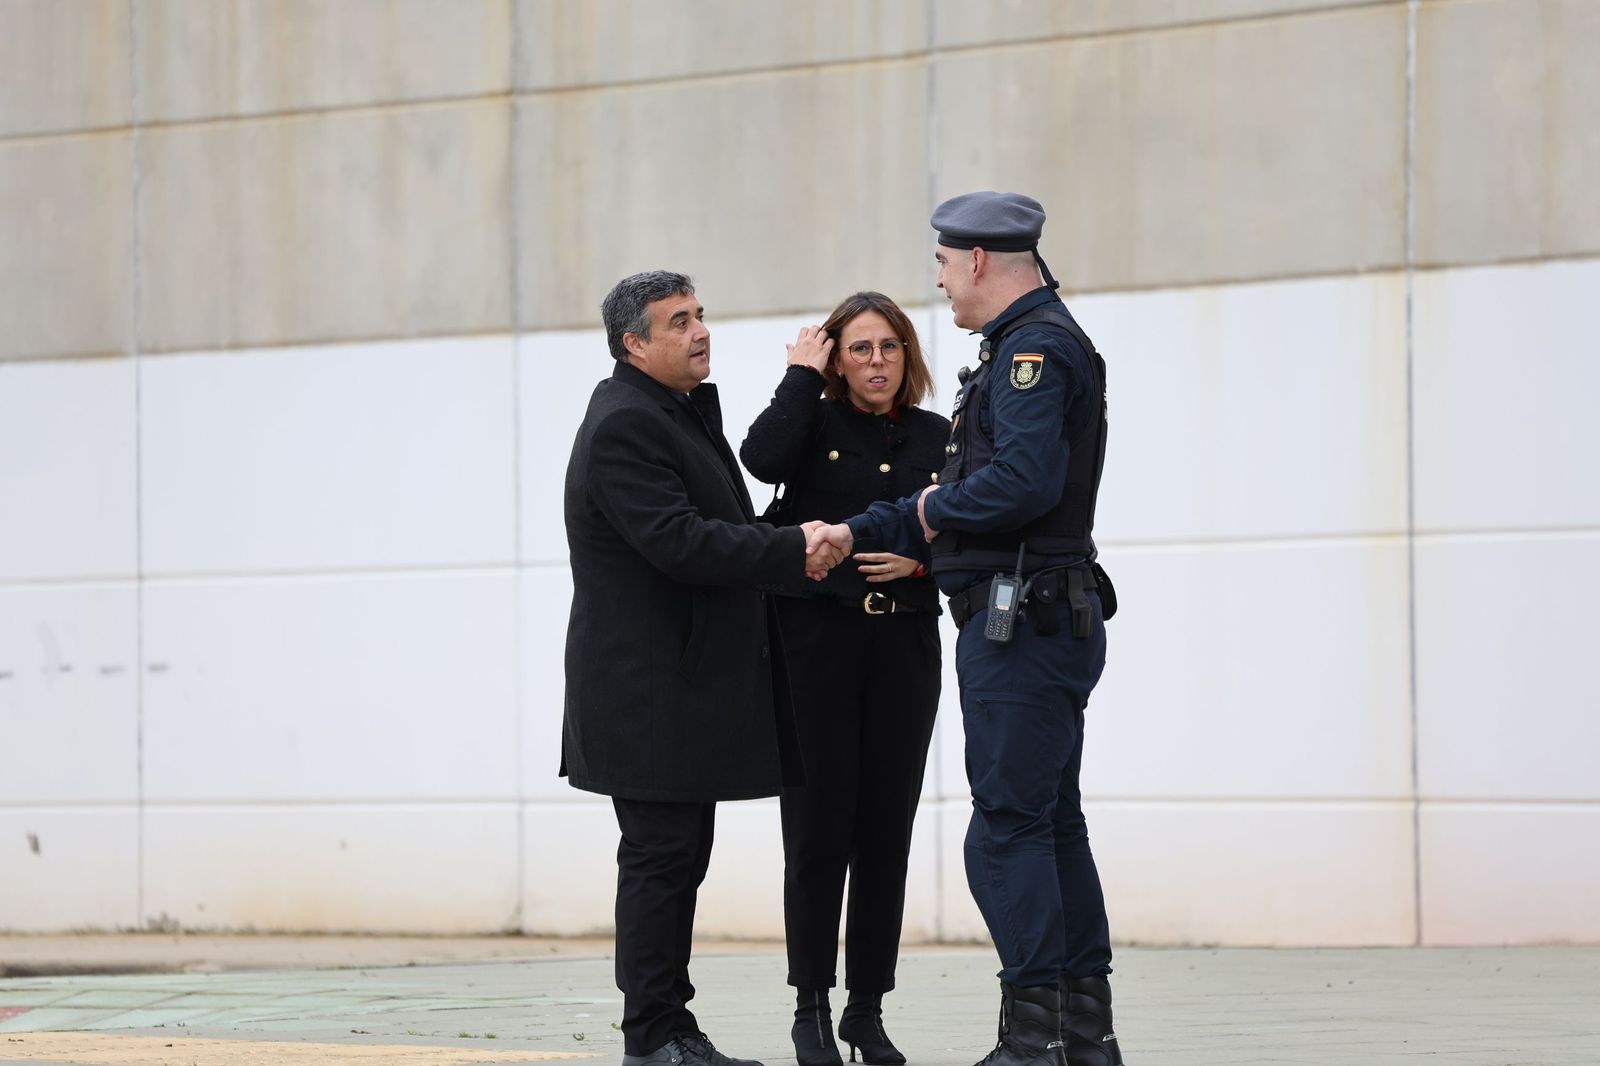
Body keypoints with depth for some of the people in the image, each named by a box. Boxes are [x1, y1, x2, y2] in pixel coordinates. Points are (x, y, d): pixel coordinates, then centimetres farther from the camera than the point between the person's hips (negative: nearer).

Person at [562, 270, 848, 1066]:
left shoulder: (683, 412, 18)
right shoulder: (623, 425, -16)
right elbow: (680, 543, -24)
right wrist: (793, 551, -21)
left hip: (687, 690, 10)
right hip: (648, 693, -10)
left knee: (679, 858, 12)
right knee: (660, 857, -6)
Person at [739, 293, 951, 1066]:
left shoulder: (935, 438, 11)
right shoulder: (814, 425, 3)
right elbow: (764, 458, -20)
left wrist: (920, 561, -8)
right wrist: (802, 375, -9)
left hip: (905, 647, 3)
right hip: (818, 644, -3)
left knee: (886, 834, 4)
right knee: (818, 831, -3)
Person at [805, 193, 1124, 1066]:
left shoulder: (1035, 347, -13)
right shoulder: (1028, 345, 20)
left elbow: (1024, 482, -26)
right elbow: (960, 496, 23)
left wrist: (933, 509, -9)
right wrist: (857, 533, 18)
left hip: (1024, 624, -11)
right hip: (1038, 623, 11)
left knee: (1007, 827, -9)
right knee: (1052, 823, 12)